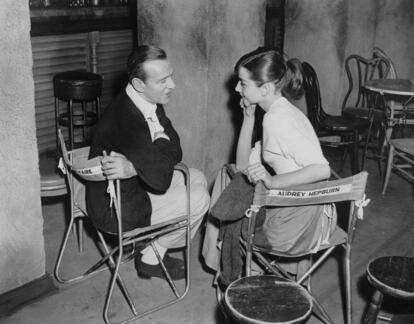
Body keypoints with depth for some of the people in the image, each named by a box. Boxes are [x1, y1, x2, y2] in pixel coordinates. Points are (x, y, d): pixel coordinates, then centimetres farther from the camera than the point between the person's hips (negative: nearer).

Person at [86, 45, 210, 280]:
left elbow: (175, 150, -9)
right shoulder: (125, 120, -32)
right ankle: (151, 259, 9)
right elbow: (160, 180, -34)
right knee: (199, 198, -10)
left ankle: (155, 250, 18)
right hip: (117, 210, -9)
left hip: (135, 185, 9)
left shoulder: (151, 104, -4)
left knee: (197, 178, 14)